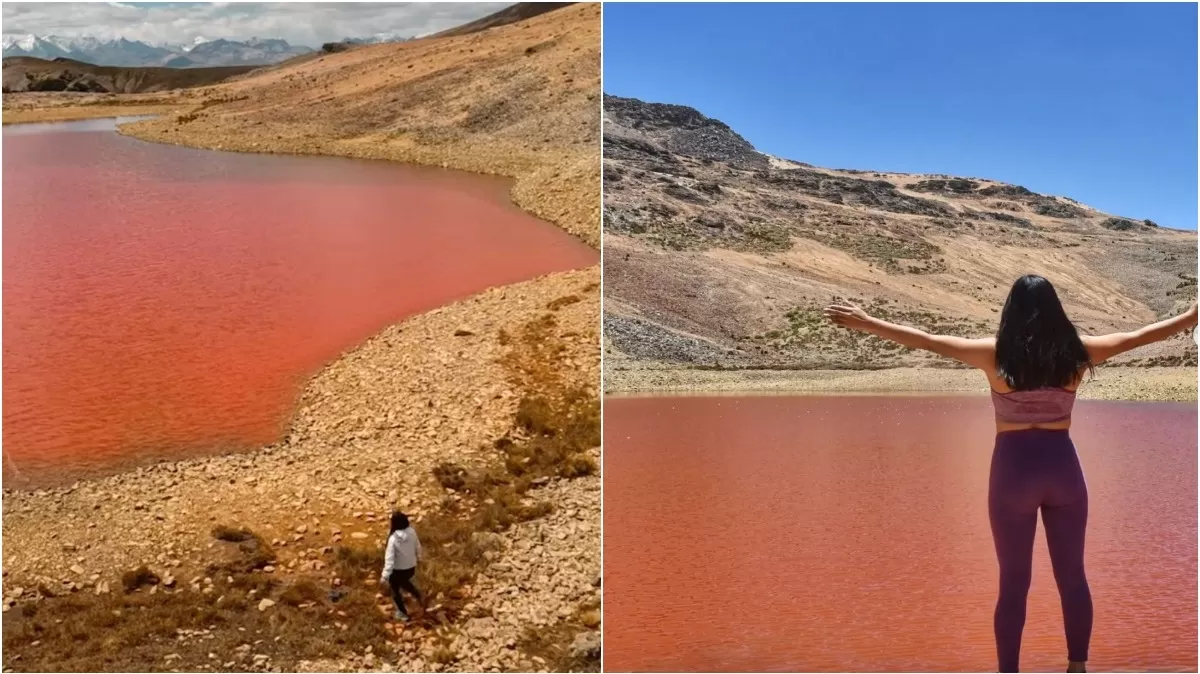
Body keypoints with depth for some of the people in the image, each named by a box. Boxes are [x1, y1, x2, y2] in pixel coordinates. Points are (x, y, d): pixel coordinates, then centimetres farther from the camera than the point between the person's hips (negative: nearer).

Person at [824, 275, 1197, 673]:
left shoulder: (995, 354, -10)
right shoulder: (1076, 352, -3)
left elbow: (926, 340, -9)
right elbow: (1137, 337, 10)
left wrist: (865, 323, -3)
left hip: (1014, 469, -2)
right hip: (1063, 467, 2)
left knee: (1013, 583, 6)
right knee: (1072, 576, 15)